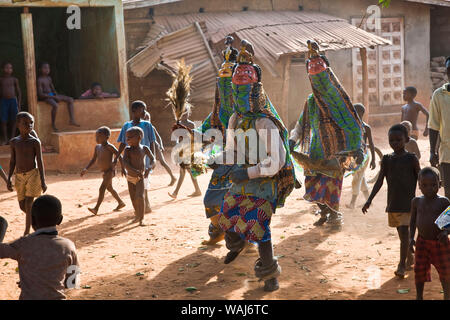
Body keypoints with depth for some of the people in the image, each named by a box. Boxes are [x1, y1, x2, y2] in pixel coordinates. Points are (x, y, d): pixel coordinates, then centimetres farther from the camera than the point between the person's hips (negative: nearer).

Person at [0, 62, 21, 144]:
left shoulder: (14, 80, 4)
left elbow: (19, 92, 8)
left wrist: (19, 104, 3)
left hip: (13, 100, 1)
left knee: (13, 120, 2)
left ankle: (12, 138, 11)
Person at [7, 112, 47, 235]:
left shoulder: (35, 142, -6)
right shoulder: (14, 142, 4)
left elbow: (40, 161, -7)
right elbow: (12, 161, 10)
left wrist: (43, 181, -11)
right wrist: (9, 179, 5)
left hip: (33, 174, -4)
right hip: (19, 177, 4)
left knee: (28, 203, -11)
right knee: (22, 206, 9)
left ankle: (26, 232, -4)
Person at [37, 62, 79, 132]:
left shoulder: (49, 78, 13)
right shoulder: (39, 80, -13)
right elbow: (40, 94, -19)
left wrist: (56, 95, -4)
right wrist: (54, 97, -21)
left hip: (52, 95, 9)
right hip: (45, 97, -9)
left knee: (70, 99, -3)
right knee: (55, 105, -39)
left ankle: (72, 120, -7)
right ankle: (53, 124, -19)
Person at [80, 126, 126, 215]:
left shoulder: (109, 147, -18)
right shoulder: (97, 147, 5)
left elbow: (119, 156, -15)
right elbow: (93, 159, 11)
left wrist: (123, 169, -16)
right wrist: (86, 169, 1)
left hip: (110, 171, -9)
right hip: (104, 172, 9)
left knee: (102, 189, -16)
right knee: (109, 188, 23)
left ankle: (96, 208, -18)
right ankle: (121, 203, 41)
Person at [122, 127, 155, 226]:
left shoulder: (144, 149, -5)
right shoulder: (128, 150, -9)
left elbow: (153, 160, 5)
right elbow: (125, 164, -19)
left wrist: (148, 168, -15)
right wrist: (136, 171, -33)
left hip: (140, 178, -1)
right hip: (130, 177, 1)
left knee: (139, 197, -18)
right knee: (133, 198, 11)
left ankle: (141, 218, -8)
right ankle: (137, 215, 37)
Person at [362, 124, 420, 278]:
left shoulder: (411, 159, -7)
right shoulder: (386, 159, 3)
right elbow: (379, 182, 3)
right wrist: (369, 200, -3)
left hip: (408, 203, -4)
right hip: (392, 203, 4)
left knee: (404, 231, -11)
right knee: (401, 232, 15)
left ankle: (402, 265, -6)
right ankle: (410, 258, 35)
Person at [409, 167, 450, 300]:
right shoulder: (416, 201, 0)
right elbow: (413, 221, 10)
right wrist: (411, 238, 1)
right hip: (422, 242, 3)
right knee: (419, 271, 9)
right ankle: (419, 297, 26)